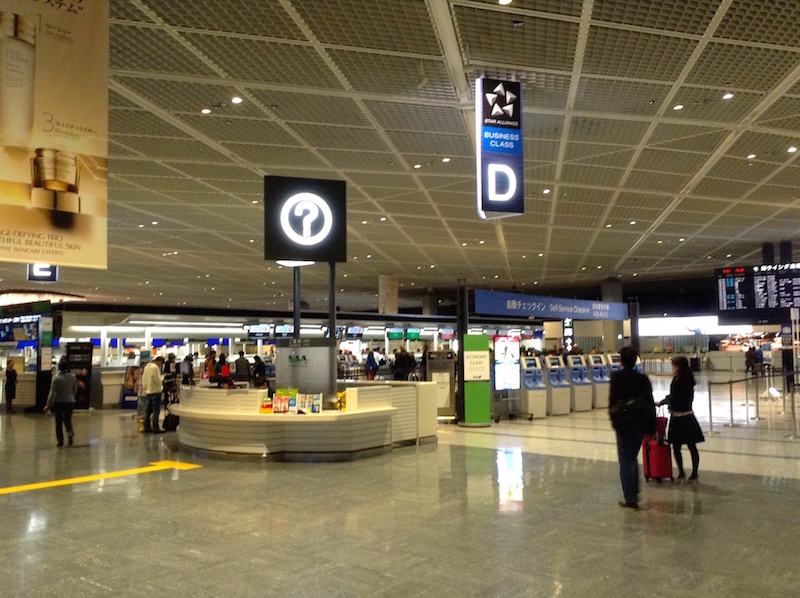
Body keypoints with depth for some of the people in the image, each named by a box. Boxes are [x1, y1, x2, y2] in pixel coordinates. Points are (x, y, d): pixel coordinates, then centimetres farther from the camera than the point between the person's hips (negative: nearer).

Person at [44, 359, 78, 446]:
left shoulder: (56, 377, -11)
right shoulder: (73, 377, -1)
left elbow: (52, 392, -13)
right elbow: (75, 390, 9)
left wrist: (48, 405, -9)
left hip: (58, 402, -2)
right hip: (69, 401, 2)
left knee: (58, 421, 8)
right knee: (68, 420, 15)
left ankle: (60, 441, 9)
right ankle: (70, 434, -11)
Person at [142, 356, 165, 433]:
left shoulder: (146, 367, 12)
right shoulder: (155, 368, -15)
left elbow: (143, 380, 16)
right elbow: (158, 381, -18)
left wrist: (145, 389, 20)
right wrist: (162, 378, 2)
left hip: (147, 392, 8)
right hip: (155, 392, -8)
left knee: (147, 411, 12)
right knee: (156, 411, -4)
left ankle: (147, 428, 18)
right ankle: (156, 429, -4)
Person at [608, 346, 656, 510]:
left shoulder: (617, 377, -9)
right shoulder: (644, 379, 2)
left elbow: (612, 400, -12)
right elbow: (651, 403, 4)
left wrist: (613, 418, 2)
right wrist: (652, 427, 9)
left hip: (624, 424, -4)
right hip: (641, 424, 4)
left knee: (625, 462, 4)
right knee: (633, 459, 20)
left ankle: (630, 498, 5)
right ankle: (634, 493, 19)